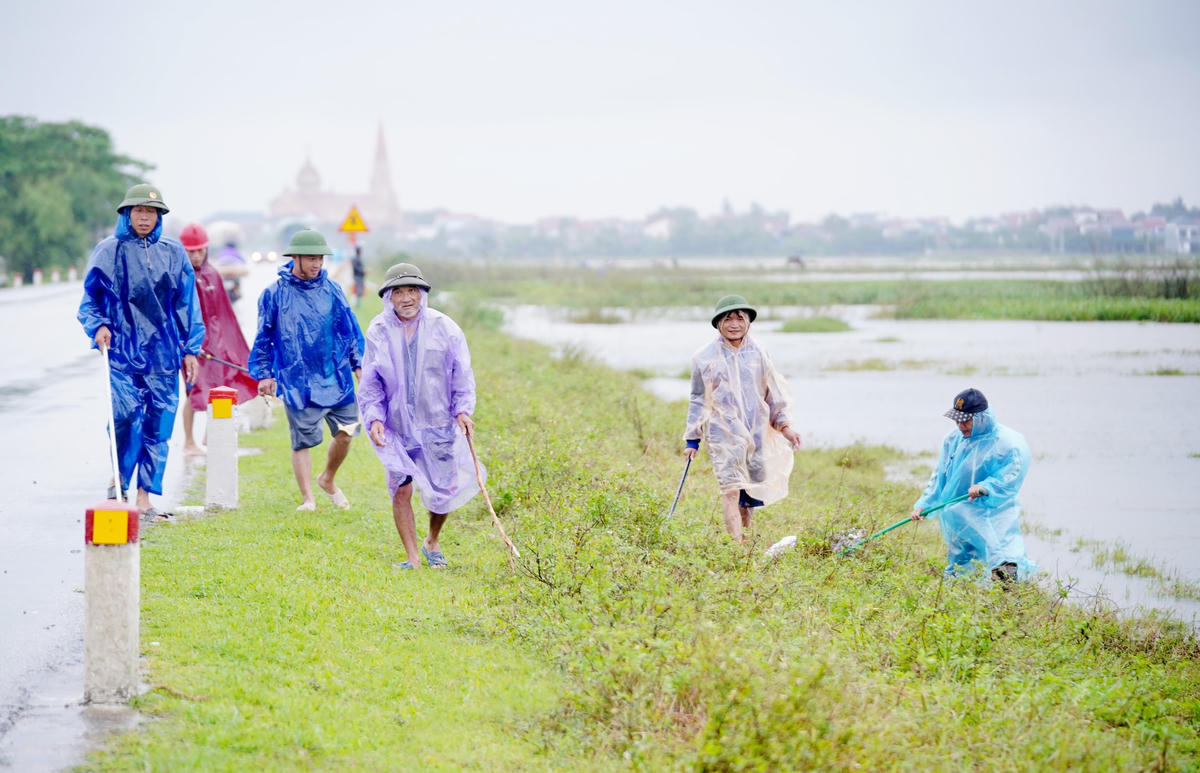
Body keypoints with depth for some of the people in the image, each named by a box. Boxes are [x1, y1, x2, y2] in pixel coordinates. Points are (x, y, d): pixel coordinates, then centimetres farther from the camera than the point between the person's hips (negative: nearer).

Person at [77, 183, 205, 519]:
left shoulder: (173, 253, 10)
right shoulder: (108, 251, 4)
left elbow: (187, 305, 14)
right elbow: (90, 301, 9)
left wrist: (190, 349, 11)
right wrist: (98, 327, -10)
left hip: (164, 354, 3)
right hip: (123, 351, -3)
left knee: (158, 425, 1)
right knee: (126, 414, -19)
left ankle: (144, 498, 10)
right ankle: (118, 480, 6)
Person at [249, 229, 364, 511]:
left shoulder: (332, 289, 6)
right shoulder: (274, 294, -3)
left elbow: (350, 329, 14)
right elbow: (264, 337, 4)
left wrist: (358, 364, 12)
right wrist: (263, 373, 2)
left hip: (337, 378, 3)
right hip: (297, 380, -3)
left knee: (345, 432, 3)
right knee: (303, 441, -1)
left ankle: (328, 479, 30)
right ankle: (307, 499, 9)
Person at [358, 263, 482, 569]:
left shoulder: (443, 327, -4)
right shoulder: (378, 332, -2)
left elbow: (462, 374, 3)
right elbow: (370, 383, 5)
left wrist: (463, 410, -8)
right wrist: (374, 418, -8)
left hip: (438, 424, 0)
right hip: (396, 427, 0)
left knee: (443, 491, 5)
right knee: (401, 489, -8)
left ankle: (432, 542, 33)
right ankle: (412, 558, 2)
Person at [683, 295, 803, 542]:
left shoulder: (758, 354, 8)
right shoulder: (705, 357, 1)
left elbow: (775, 392, 15)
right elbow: (698, 400, 8)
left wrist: (785, 425, 4)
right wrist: (692, 439, 8)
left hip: (757, 434, 3)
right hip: (724, 433, -3)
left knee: (751, 493, 7)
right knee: (731, 491, -15)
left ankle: (745, 538, 24)